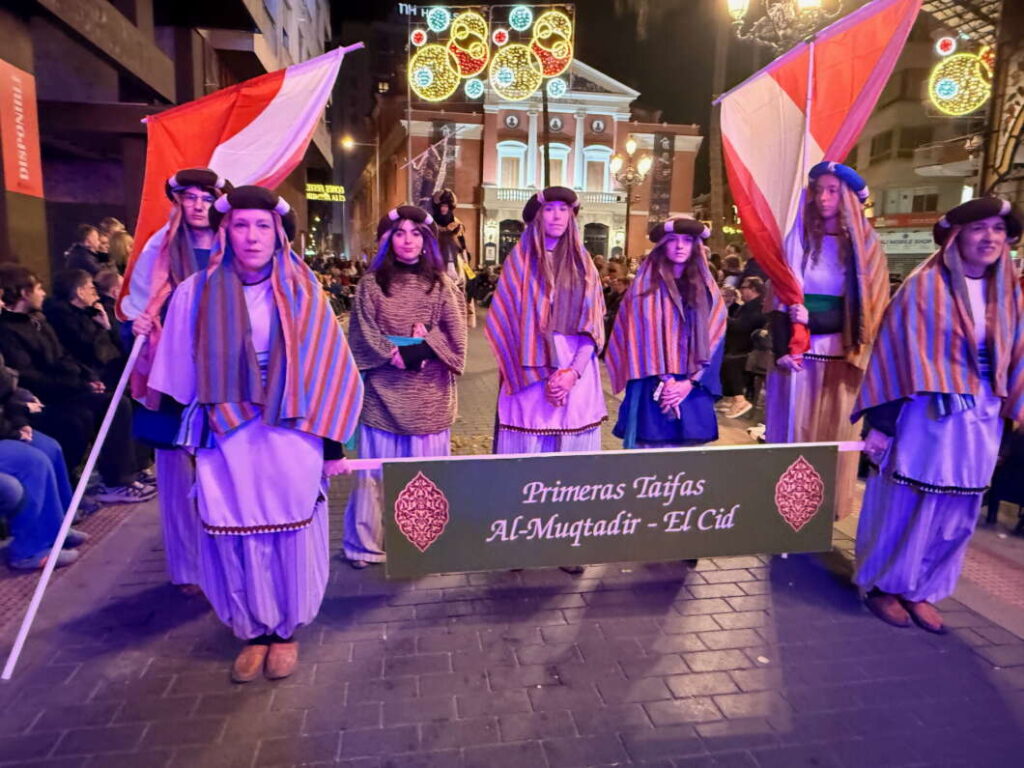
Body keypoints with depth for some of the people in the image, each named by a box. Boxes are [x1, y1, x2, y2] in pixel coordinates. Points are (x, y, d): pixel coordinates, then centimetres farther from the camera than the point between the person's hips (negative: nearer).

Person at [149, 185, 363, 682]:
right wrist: (185, 440, 6)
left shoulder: (301, 290, -2)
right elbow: (181, 376, 5)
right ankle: (253, 632, 30)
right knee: (236, 540, 8)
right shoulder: (197, 293, -1)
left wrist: (332, 441, -1)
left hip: (291, 437, 0)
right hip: (227, 440, 1)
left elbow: (328, 366, 0)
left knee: (291, 535, 9)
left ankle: (285, 632, 29)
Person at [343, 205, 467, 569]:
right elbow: (363, 335, -1)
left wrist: (423, 347, -14)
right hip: (384, 390, 0)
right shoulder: (371, 284, 5)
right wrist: (395, 355, -14)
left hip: (429, 392, 1)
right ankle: (367, 543, 17)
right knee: (378, 466, 4)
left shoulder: (441, 284, 7)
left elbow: (454, 335, 1)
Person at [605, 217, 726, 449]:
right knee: (651, 446, -4)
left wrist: (690, 382, -8)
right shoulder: (645, 286, 3)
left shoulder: (707, 289, 11)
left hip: (693, 389, 3)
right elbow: (640, 337, -5)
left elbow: (714, 339, 4)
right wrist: (664, 380, -14)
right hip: (653, 387, -2)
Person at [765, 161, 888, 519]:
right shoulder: (797, 239, 6)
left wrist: (813, 321, -15)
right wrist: (781, 349, -14)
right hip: (796, 355, 0)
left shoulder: (865, 247, 4)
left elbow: (868, 309, 0)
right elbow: (779, 300, -2)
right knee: (791, 430, 3)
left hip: (838, 357, 0)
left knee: (831, 433, 5)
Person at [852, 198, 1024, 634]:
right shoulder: (924, 285, -7)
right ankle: (883, 584, 21)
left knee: (955, 513, 11)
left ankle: (920, 590, 27)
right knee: (905, 505, 3)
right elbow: (896, 352, -10)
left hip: (980, 421, 6)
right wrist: (881, 422, -14)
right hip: (925, 416, -5)